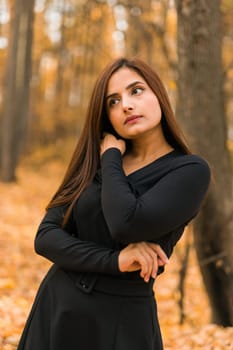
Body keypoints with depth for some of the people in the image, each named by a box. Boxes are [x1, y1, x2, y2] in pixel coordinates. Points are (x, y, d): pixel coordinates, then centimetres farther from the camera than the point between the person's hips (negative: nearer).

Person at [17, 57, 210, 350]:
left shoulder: (190, 170, -10)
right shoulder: (93, 164, 5)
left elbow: (126, 226, -25)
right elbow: (46, 237, -4)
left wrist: (111, 156, -9)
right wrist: (113, 259, -19)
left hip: (121, 321, -4)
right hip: (55, 309, 5)